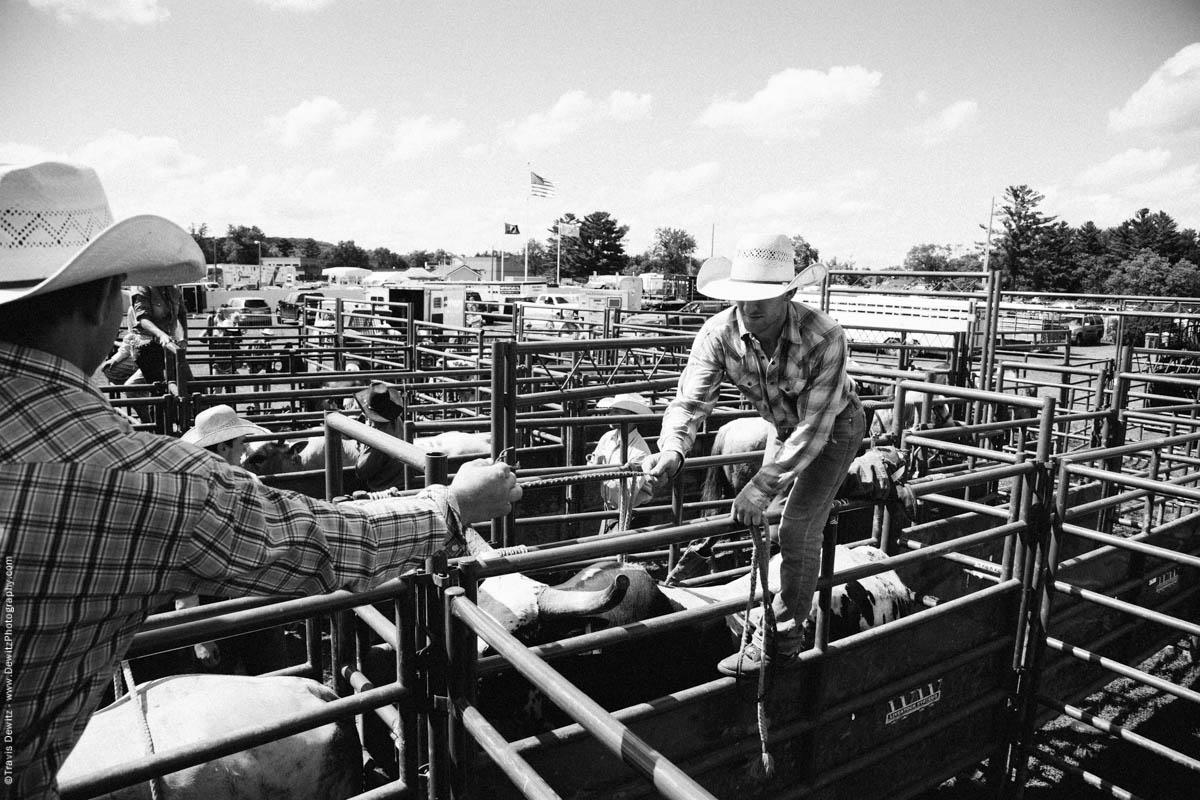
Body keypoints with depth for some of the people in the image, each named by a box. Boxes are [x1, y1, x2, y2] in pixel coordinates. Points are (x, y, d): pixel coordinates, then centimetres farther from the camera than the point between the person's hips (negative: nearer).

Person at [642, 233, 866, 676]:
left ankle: (779, 641, 6)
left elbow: (814, 427, -38)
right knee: (756, 518, 20)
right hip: (784, 427, 5)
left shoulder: (824, 337, -40)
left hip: (834, 425, -5)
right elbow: (691, 399, -36)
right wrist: (672, 450, -57)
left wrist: (762, 486, -45)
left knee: (797, 531, -13)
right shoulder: (718, 334, -29)